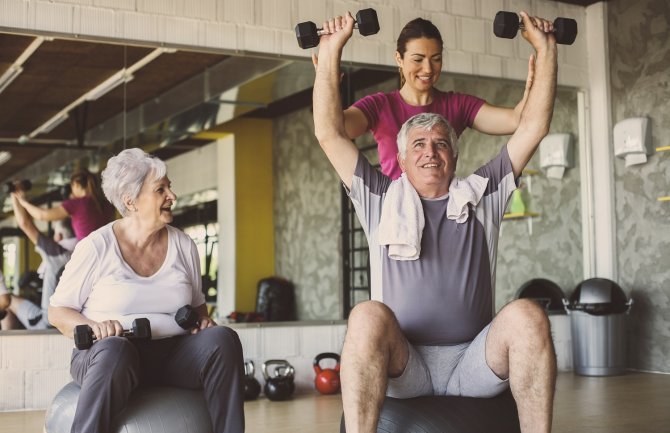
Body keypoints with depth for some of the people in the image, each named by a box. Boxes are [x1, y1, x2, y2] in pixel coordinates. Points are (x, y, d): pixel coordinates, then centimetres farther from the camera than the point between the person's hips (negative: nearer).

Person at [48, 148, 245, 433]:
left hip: (171, 355, 4)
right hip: (105, 353, -3)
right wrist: (92, 327, -17)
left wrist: (203, 320, 0)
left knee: (222, 339, -25)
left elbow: (197, 303, 23)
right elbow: (57, 312, 3)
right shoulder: (96, 247, -3)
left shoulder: (184, 245, 9)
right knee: (115, 350, -39)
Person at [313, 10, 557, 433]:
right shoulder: (381, 199, 14)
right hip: (401, 366, -1)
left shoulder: (482, 195, 17)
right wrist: (331, 50, 6)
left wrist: (545, 48, 11)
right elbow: (329, 133, 8)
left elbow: (533, 127, 14)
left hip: (474, 364, 1)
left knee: (527, 315, -29)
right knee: (369, 315, -33)